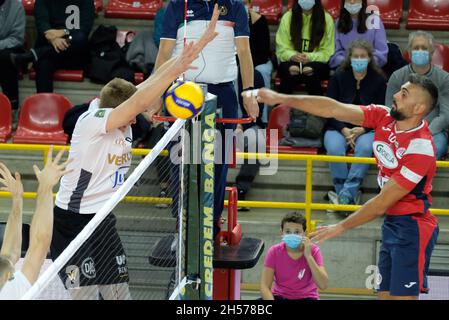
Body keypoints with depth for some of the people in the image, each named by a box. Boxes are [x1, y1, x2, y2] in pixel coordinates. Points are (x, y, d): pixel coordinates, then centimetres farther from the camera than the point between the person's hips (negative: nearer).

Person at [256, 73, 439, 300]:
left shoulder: (421, 149, -23)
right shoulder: (384, 117, -2)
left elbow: (382, 204, -19)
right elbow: (334, 109, -5)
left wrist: (342, 227, -11)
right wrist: (281, 99, -11)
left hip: (411, 228, -8)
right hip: (392, 223, 8)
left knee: (402, 296, -10)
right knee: (385, 294, 11)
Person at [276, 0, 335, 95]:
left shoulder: (326, 19, 2)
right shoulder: (287, 18, 5)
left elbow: (327, 52, 2)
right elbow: (281, 49, 3)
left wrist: (310, 57, -18)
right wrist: (292, 55, -19)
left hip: (317, 63, 0)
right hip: (291, 62, 0)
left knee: (311, 73, -35)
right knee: (290, 70, -35)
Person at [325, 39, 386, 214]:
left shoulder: (379, 80, 6)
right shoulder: (338, 78, 7)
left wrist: (362, 129, -13)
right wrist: (344, 130, -13)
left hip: (367, 129, -1)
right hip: (339, 128, 1)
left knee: (365, 147, -35)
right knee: (335, 148, -33)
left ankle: (345, 195, -41)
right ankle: (350, 198, -31)